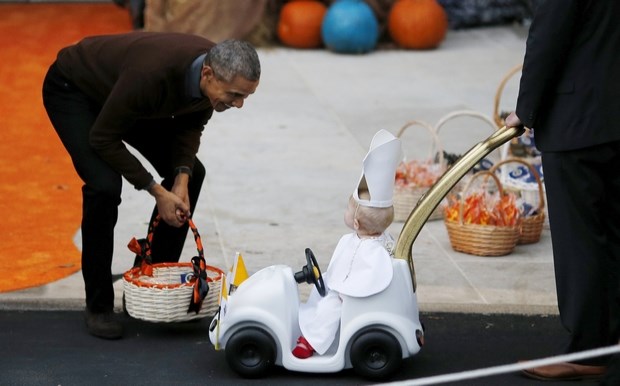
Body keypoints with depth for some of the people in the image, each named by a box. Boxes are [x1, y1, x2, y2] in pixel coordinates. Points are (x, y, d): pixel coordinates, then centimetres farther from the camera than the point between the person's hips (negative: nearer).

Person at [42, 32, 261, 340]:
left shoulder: (217, 73, -21)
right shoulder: (152, 73, -42)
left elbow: (191, 125, -2)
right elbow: (103, 138, -29)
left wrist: (182, 178, -18)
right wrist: (157, 191, -25)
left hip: (118, 88, 8)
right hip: (71, 89, -8)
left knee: (192, 173, 1)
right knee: (105, 185, -26)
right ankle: (98, 306, -9)